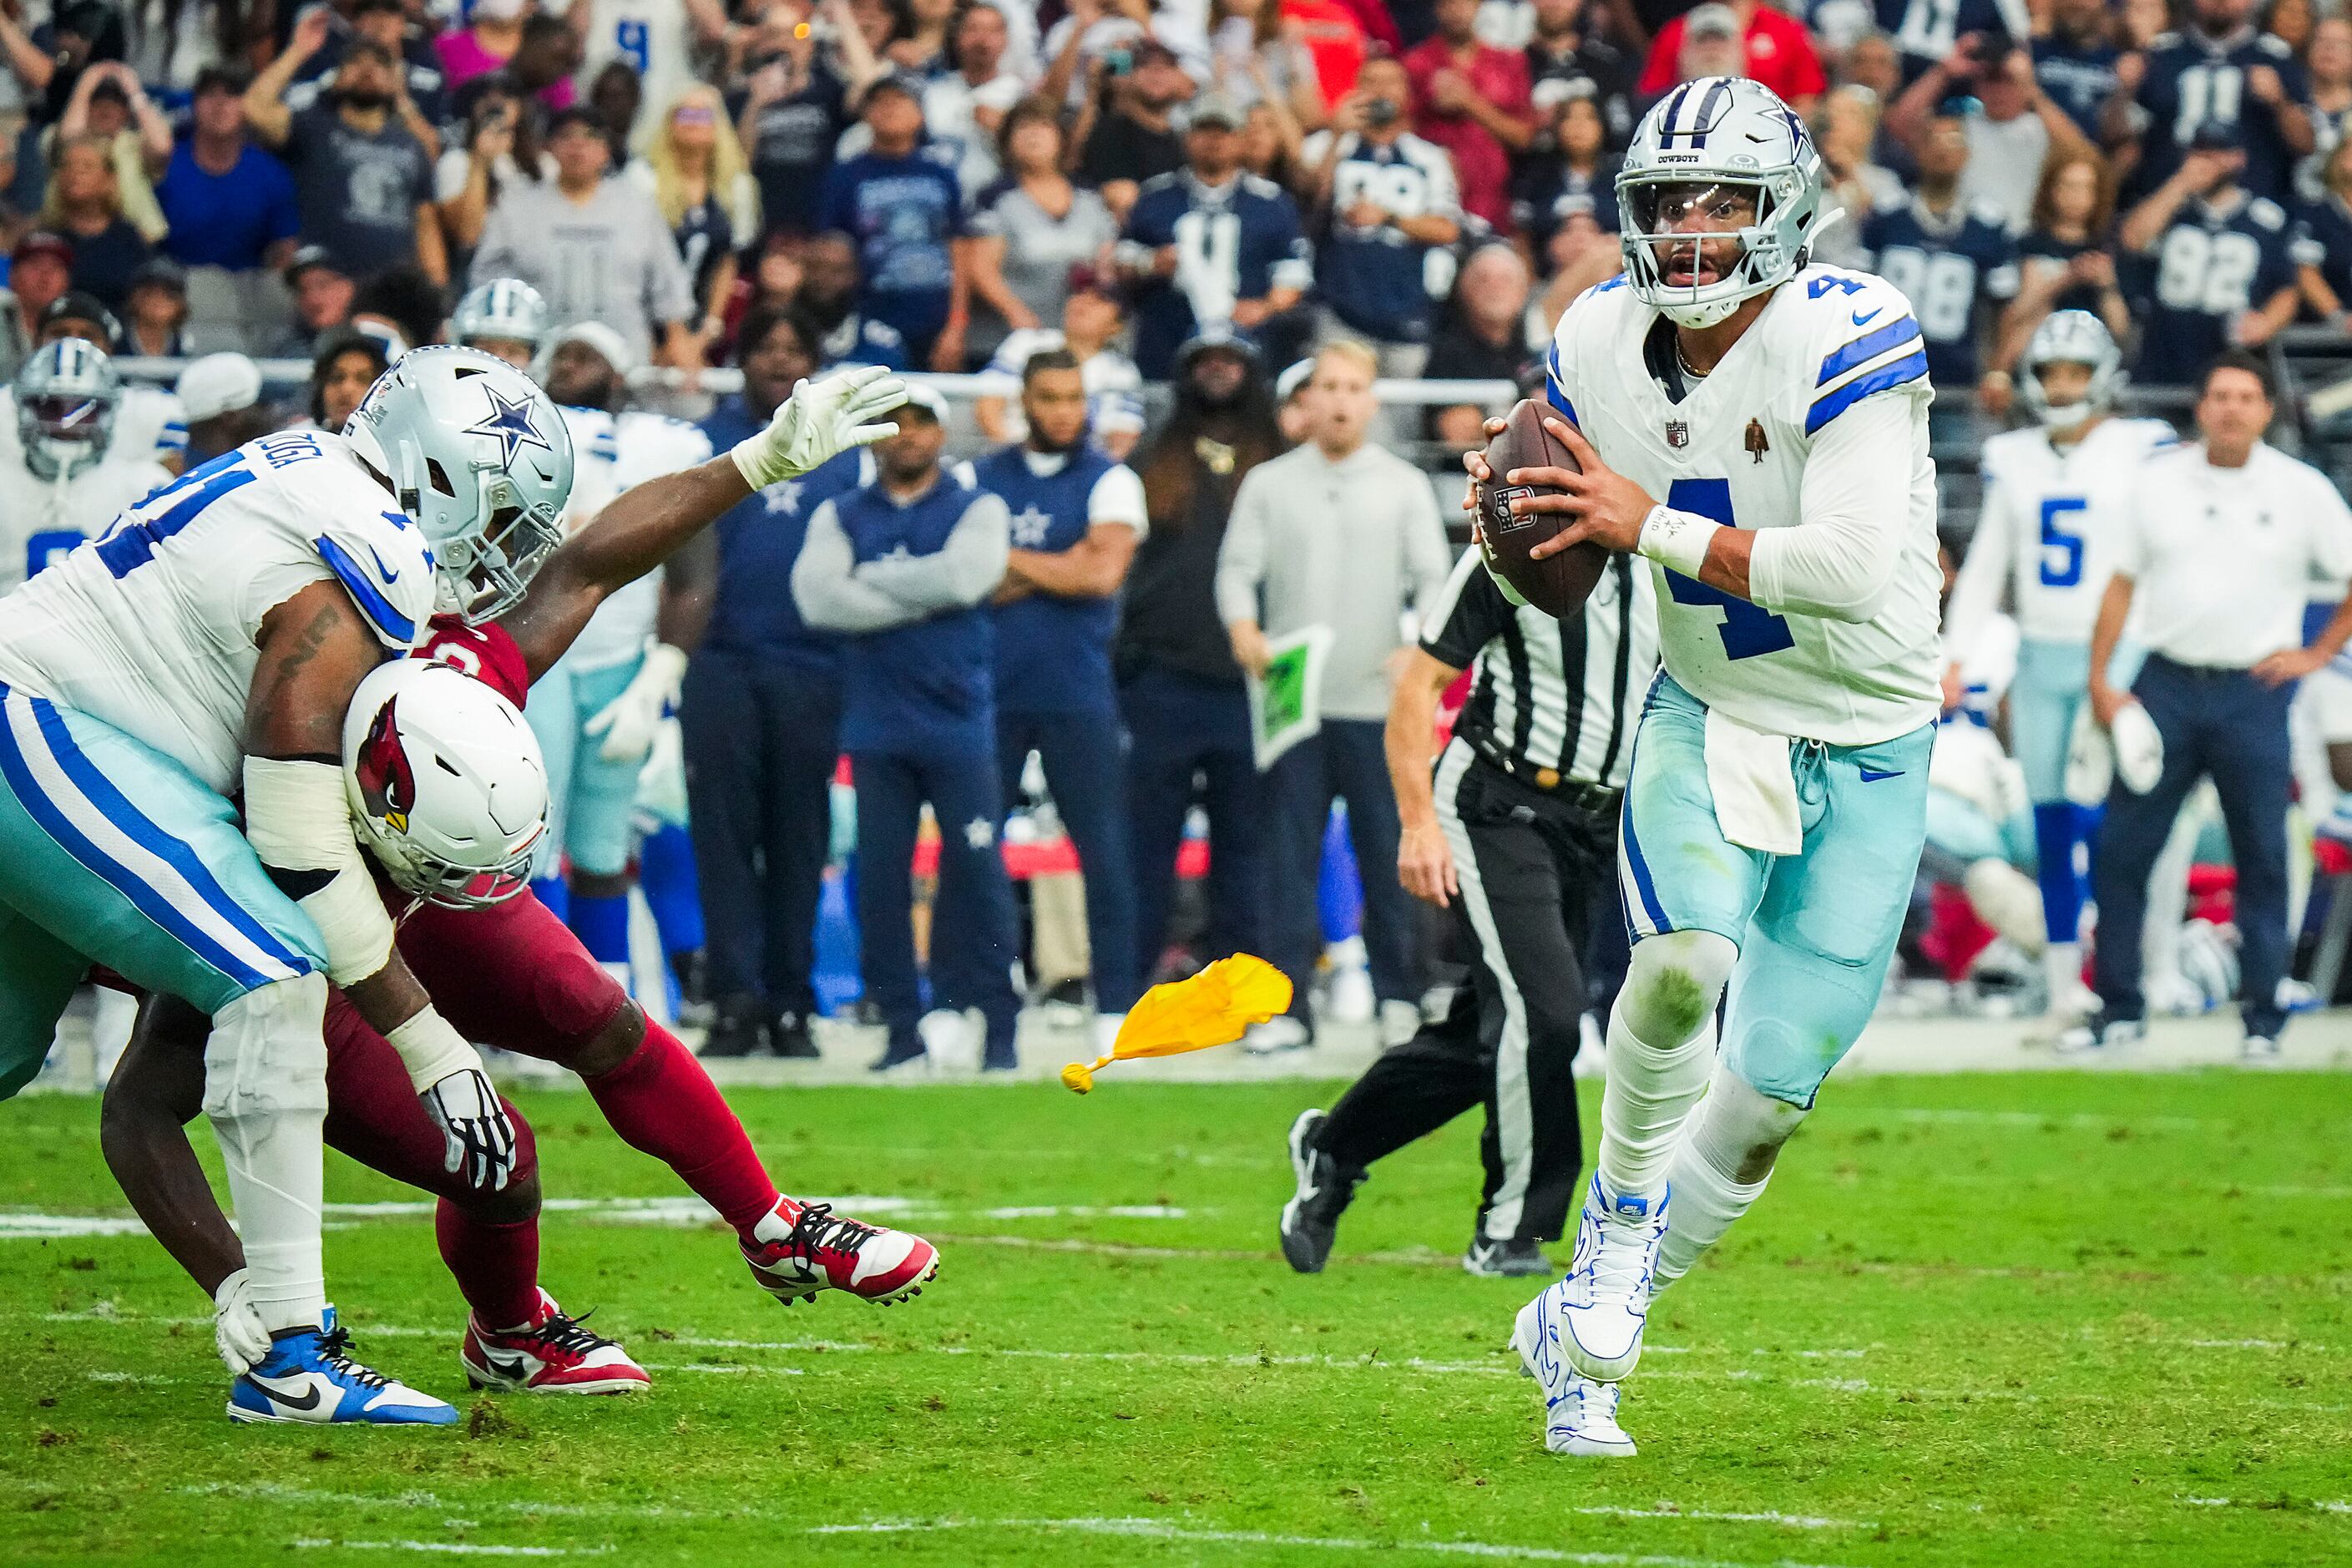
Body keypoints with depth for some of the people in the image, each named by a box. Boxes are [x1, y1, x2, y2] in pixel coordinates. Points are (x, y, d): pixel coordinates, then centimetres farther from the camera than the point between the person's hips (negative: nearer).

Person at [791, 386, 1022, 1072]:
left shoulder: (976, 510, 8)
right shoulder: (839, 517, 13)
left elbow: (964, 576, -13)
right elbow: (817, 596, -6)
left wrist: (870, 580, -6)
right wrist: (918, 599, -9)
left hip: (958, 720, -2)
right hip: (876, 725, 2)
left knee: (976, 874, -6)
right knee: (880, 880, -1)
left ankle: (999, 1028, -1)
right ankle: (905, 1027, 5)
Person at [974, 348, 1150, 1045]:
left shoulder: (1110, 482, 2)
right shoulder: (980, 479, 10)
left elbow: (1102, 574, -12)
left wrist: (1009, 559, -5)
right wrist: (1056, 571, -9)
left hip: (1077, 695, -2)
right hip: (988, 692, 2)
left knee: (1103, 851, -2)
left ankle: (1116, 1007, 3)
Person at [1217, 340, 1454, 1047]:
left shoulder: (1404, 486, 10)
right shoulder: (1268, 484, 12)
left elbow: (1432, 578, 4)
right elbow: (1238, 565, 6)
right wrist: (1243, 627, -14)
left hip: (1378, 701, -1)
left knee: (1388, 852, 1)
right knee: (1291, 855, -2)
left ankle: (1398, 998, 9)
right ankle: (1288, 1002, 1)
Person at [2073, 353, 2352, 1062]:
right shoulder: (2157, 481, 5)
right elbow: (2122, 583, 9)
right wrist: (2099, 681, 4)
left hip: (2254, 692, -2)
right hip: (2167, 684, 2)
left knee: (2263, 858, 1)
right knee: (2120, 850, -1)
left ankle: (2263, 1017, 10)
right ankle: (2119, 1009, 8)